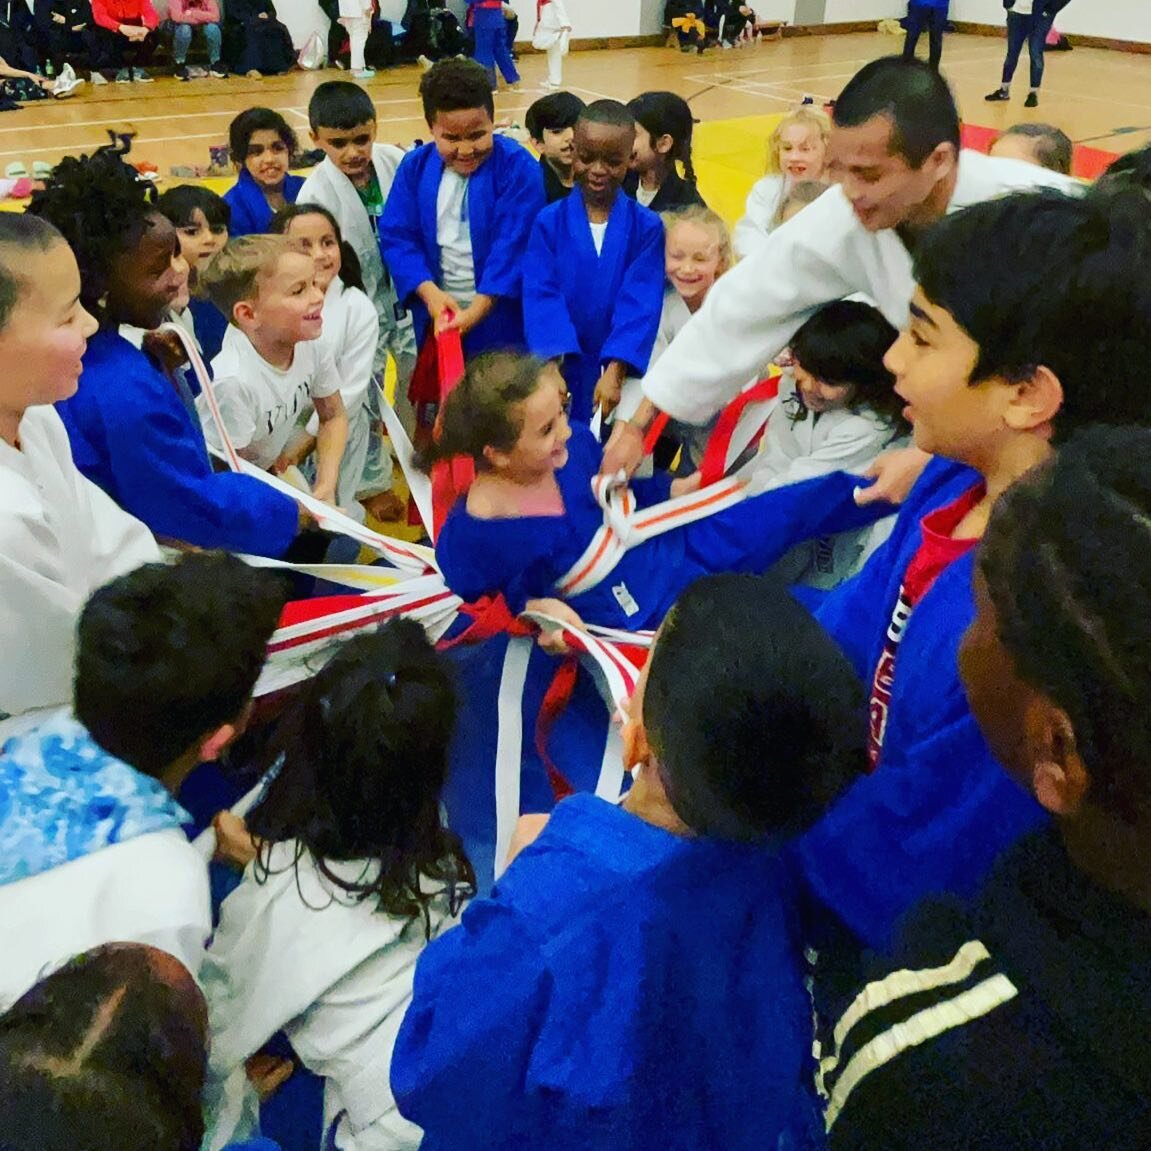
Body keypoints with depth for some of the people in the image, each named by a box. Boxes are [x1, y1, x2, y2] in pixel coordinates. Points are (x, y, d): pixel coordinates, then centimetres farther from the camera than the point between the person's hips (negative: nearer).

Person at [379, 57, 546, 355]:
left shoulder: (517, 166, -12)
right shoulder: (416, 166, 1)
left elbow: (514, 247, -17)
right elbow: (397, 236, -1)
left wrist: (476, 311, -25)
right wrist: (430, 293, -18)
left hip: (500, 318, -4)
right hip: (438, 316, 4)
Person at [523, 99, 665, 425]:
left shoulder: (647, 227, -4)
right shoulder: (549, 222, -2)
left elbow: (641, 304, -12)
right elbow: (541, 296, -9)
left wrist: (615, 371, -23)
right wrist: (552, 365, -23)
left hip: (621, 372, 0)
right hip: (563, 371, 0)